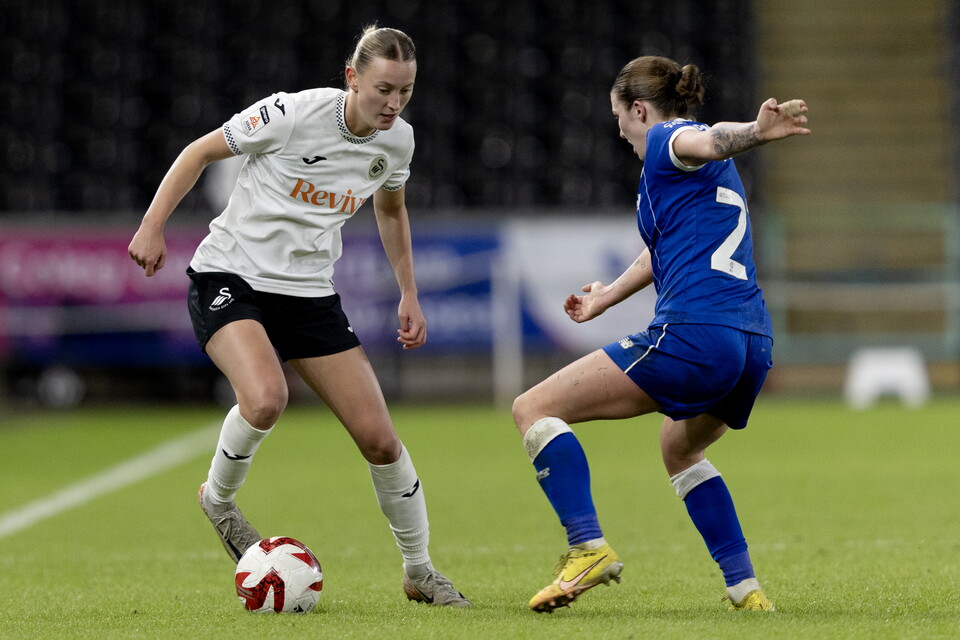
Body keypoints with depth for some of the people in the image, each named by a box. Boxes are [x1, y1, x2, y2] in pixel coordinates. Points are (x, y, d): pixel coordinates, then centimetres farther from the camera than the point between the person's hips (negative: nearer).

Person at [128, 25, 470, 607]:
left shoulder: (397, 140, -2)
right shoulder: (294, 114, -19)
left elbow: (390, 209, 20)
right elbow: (202, 151, -6)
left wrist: (409, 295, 17)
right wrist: (153, 226, -10)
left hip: (309, 293, 5)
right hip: (230, 276, -5)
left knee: (379, 436, -2)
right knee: (266, 397, -34)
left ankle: (420, 571, 17)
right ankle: (219, 499, -2)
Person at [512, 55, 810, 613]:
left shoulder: (666, 143, 2)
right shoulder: (712, 173, 29)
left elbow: (710, 140, -23)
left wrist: (755, 132, -46)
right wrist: (607, 297, 60)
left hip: (693, 336, -9)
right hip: (755, 344, 9)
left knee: (534, 409, -1)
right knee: (680, 449, 36)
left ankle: (590, 547, -17)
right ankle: (746, 587, 25)